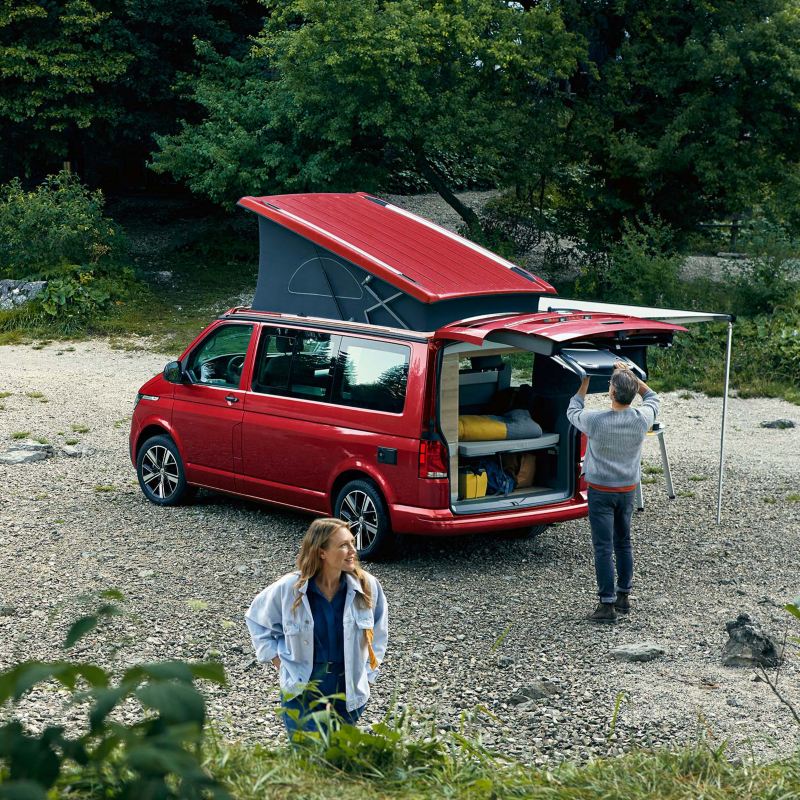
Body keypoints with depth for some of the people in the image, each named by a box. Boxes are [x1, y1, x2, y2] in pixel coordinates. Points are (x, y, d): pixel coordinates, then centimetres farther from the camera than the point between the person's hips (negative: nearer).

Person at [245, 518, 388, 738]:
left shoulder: (367, 586, -9)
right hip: (302, 689, -2)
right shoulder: (290, 588, -12)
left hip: (350, 690, 2)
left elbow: (377, 633, 9)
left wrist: (367, 674, 6)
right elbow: (256, 618, 7)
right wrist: (277, 660, 1)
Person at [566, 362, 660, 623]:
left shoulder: (596, 421, -23)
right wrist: (630, 375, 9)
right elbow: (652, 397, 11)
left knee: (604, 548, -3)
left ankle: (607, 604, -4)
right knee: (623, 543, 18)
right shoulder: (642, 419, -14)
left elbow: (573, 411, 0)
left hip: (601, 491, -4)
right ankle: (624, 596, 26)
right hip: (628, 489, 4)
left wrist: (585, 382, 9)